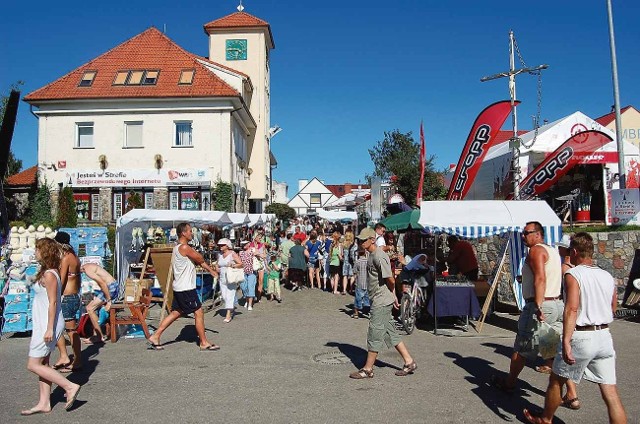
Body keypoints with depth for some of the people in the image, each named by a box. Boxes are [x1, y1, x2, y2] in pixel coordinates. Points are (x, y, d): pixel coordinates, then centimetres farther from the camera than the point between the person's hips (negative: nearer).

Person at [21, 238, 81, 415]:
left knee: (33, 365, -4)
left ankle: (70, 386, -1)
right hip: (43, 324, 10)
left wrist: (49, 328, -21)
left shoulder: (49, 275, -17)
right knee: (42, 364, 13)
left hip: (48, 325, -10)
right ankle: (44, 403, 21)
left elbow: (52, 302, -20)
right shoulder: (47, 272, 12)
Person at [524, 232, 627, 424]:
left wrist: (566, 342, -27)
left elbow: (571, 309, -24)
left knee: (556, 380, 15)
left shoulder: (573, 275, -12)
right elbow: (613, 309, 20)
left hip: (581, 337, -5)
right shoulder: (607, 276, 8)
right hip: (605, 337, 6)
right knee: (611, 393, 7)